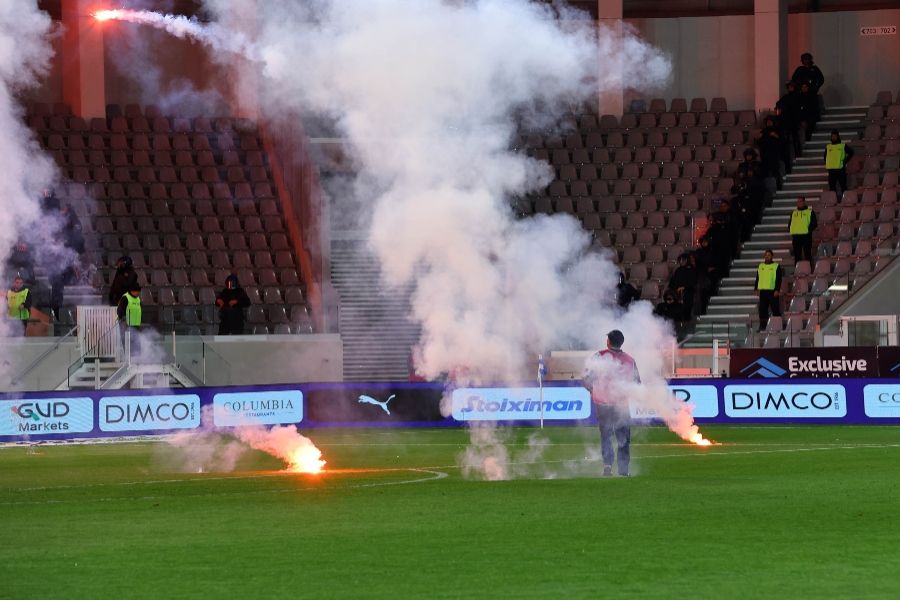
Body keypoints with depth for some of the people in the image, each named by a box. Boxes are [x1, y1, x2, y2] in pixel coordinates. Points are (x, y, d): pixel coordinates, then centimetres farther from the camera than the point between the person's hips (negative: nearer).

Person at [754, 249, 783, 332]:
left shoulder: (776, 266, 0)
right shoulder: (760, 266, 15)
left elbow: (778, 279, -5)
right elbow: (757, 278, 18)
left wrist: (777, 290, -14)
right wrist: (756, 289, 11)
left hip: (773, 291, -5)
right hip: (763, 291, 5)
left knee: (775, 309, -4)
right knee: (762, 309, 5)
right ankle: (763, 326, 10)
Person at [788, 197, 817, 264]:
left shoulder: (810, 212, 4)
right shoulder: (794, 212, 17)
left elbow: (814, 223, -1)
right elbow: (790, 224, 20)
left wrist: (809, 230, -13)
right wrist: (792, 232, 3)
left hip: (806, 235, -4)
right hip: (796, 236, 4)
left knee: (807, 254, -3)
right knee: (797, 255, 5)